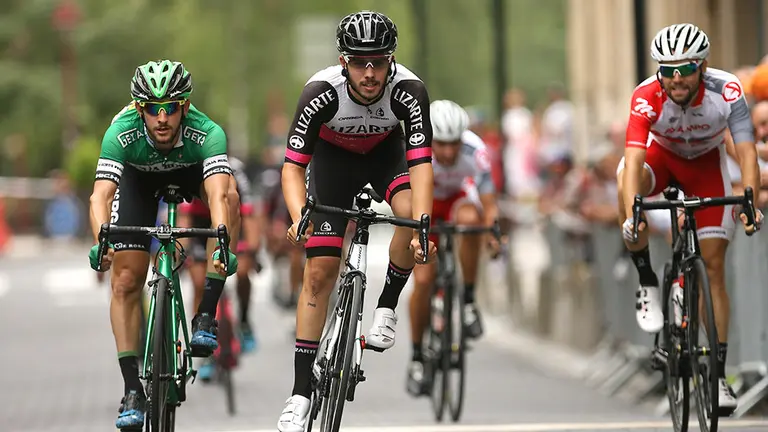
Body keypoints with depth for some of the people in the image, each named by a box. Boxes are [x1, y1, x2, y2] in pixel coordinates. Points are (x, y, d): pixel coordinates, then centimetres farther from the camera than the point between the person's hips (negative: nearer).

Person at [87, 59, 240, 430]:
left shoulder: (206, 133, -39)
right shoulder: (122, 133, -38)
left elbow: (217, 195, -52)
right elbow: (101, 194, -47)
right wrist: (101, 241, -65)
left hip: (191, 170, 0)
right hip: (138, 177, 0)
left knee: (228, 193, -34)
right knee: (126, 281, -11)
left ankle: (206, 316, -27)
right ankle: (132, 390, -3)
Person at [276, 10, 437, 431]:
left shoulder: (409, 91, -34)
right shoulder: (321, 91, -35)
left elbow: (421, 166, -38)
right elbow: (292, 166, -32)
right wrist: (299, 217, -51)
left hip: (386, 150, 1)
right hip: (334, 156, -1)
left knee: (414, 212, -33)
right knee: (319, 272, -8)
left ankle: (386, 307, -8)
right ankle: (301, 392, -1)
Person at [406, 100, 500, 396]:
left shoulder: (475, 151, -32)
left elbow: (488, 204, -29)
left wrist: (493, 233, -48)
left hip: (458, 196, 0)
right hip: (424, 202, 0)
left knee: (469, 219, -37)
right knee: (423, 280, -12)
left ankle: (469, 301, -21)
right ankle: (416, 358, 6)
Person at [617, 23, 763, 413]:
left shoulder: (727, 92, -32)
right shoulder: (647, 97, -34)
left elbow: (747, 153, -35)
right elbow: (634, 160, -42)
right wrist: (631, 216, -57)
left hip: (706, 163, 1)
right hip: (662, 154, -1)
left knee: (714, 265, -6)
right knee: (626, 183, -37)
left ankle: (719, 373, -1)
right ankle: (647, 285, -19)